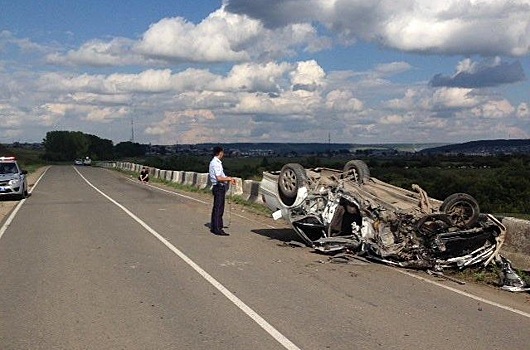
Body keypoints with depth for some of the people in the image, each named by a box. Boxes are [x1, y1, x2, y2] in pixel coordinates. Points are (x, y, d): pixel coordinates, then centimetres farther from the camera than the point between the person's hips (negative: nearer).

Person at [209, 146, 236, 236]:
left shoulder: (214, 162, 14)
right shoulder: (216, 163, -18)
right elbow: (219, 178, -24)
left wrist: (228, 178, 13)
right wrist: (229, 179, -14)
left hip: (218, 187, 10)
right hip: (219, 187, -10)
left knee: (216, 208, 16)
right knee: (219, 208, -7)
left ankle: (213, 227, 24)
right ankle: (218, 229, -4)